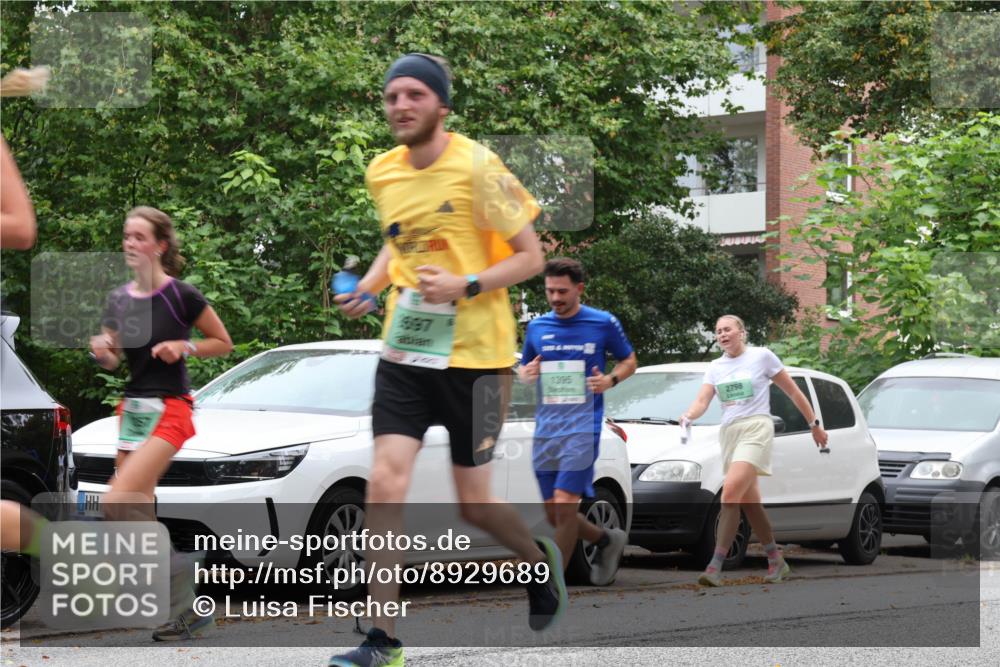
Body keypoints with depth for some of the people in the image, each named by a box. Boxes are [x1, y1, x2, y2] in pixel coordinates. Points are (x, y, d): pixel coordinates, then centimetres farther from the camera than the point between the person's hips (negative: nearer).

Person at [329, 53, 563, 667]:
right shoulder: (382, 173, 6)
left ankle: (541, 562, 37)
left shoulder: (476, 166, -11)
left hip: (474, 356, -4)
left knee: (473, 503, 4)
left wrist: (466, 285, -22)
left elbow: (531, 257, -7)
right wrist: (369, 286, 6)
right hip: (404, 351, 4)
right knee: (386, 484, -10)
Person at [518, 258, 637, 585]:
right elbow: (524, 371, 21)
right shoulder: (537, 327, 10)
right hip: (546, 427, 5)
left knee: (564, 504, -15)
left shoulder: (603, 323, -1)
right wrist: (526, 374, -4)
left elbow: (629, 361, 10)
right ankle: (607, 539, 34)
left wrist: (610, 380, -10)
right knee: (553, 513, 7)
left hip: (583, 425, -5)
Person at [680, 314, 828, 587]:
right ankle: (776, 561, 24)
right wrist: (688, 416, -23)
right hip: (729, 432, 7)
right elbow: (702, 401, 0)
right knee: (750, 502, 10)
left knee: (730, 492, -21)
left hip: (756, 429, -7)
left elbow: (793, 391, 6)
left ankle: (715, 566, -27)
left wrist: (814, 424, 9)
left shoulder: (762, 356, 0)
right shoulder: (715, 368, 13)